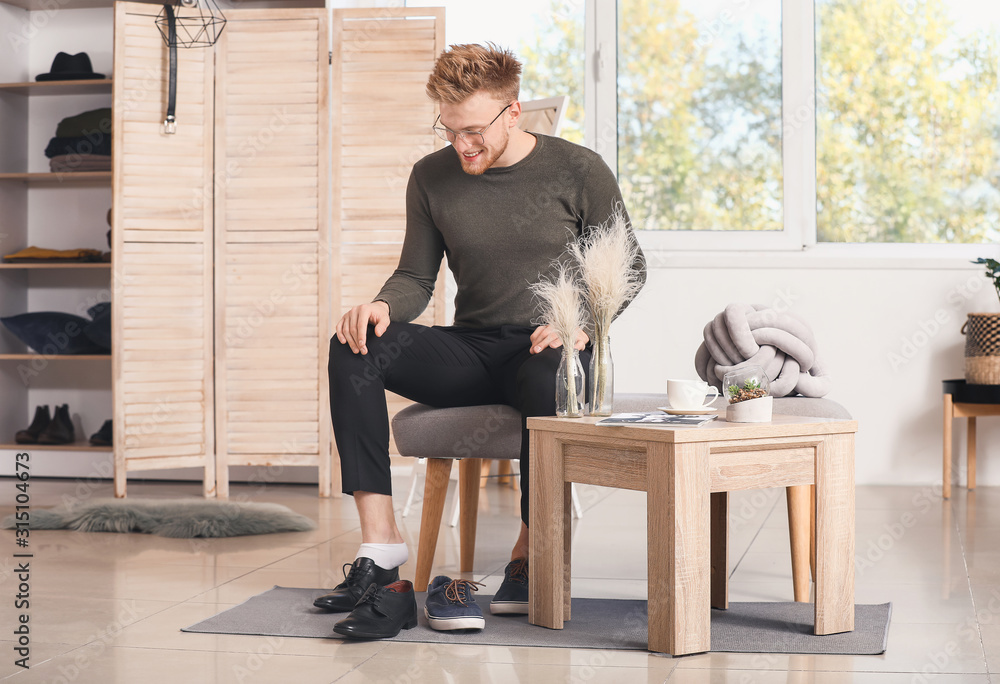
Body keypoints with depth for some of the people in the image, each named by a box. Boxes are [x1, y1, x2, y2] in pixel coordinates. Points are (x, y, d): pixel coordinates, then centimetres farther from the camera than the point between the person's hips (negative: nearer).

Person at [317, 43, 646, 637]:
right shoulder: (433, 177, 7)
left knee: (548, 382, -41)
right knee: (354, 349, -23)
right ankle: (380, 543, -26)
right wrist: (383, 306, -14)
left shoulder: (578, 171, -2)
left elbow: (628, 269, 3)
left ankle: (530, 554, -20)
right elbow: (417, 277, 10)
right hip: (470, 352, 4)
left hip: (545, 348, -3)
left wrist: (582, 324, -15)